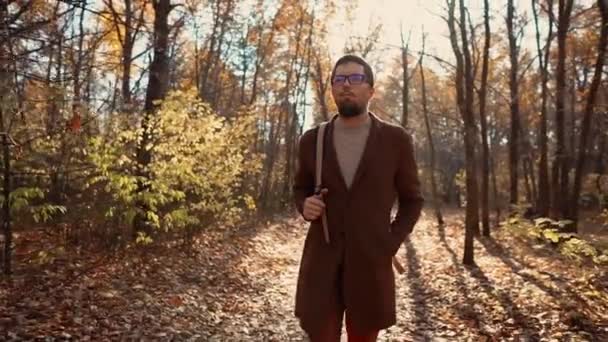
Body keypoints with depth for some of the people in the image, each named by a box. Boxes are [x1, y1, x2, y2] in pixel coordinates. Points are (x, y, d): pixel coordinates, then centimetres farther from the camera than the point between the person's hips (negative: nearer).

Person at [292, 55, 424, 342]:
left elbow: (412, 200, 8)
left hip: (370, 264, 0)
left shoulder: (395, 140, -1)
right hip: (321, 264, 1)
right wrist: (305, 206, -6)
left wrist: (390, 245, -4)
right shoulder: (312, 140, 3)